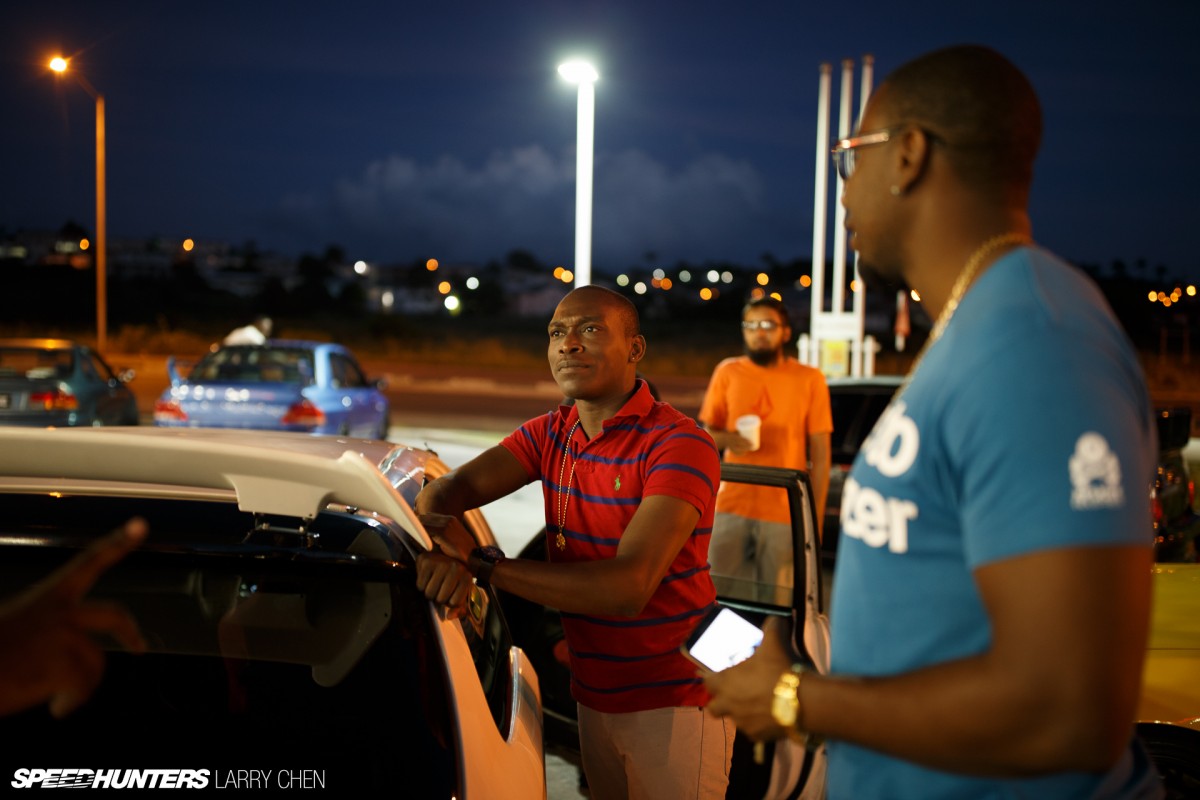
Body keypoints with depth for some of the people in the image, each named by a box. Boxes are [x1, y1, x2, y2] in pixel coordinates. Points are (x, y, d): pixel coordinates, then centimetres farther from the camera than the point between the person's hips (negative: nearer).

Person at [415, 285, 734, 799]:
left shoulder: (679, 444, -20)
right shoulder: (550, 434, 4)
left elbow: (628, 587, -30)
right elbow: (448, 489, -8)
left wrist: (479, 563, -33)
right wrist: (442, 546, -33)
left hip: (674, 704, -6)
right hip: (594, 696, 6)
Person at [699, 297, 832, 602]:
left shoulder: (810, 380, 0)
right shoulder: (727, 372, 7)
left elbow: (820, 455, 1)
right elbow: (708, 432, 14)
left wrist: (816, 519, -3)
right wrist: (727, 439, -9)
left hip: (784, 512, -2)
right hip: (730, 507, 2)